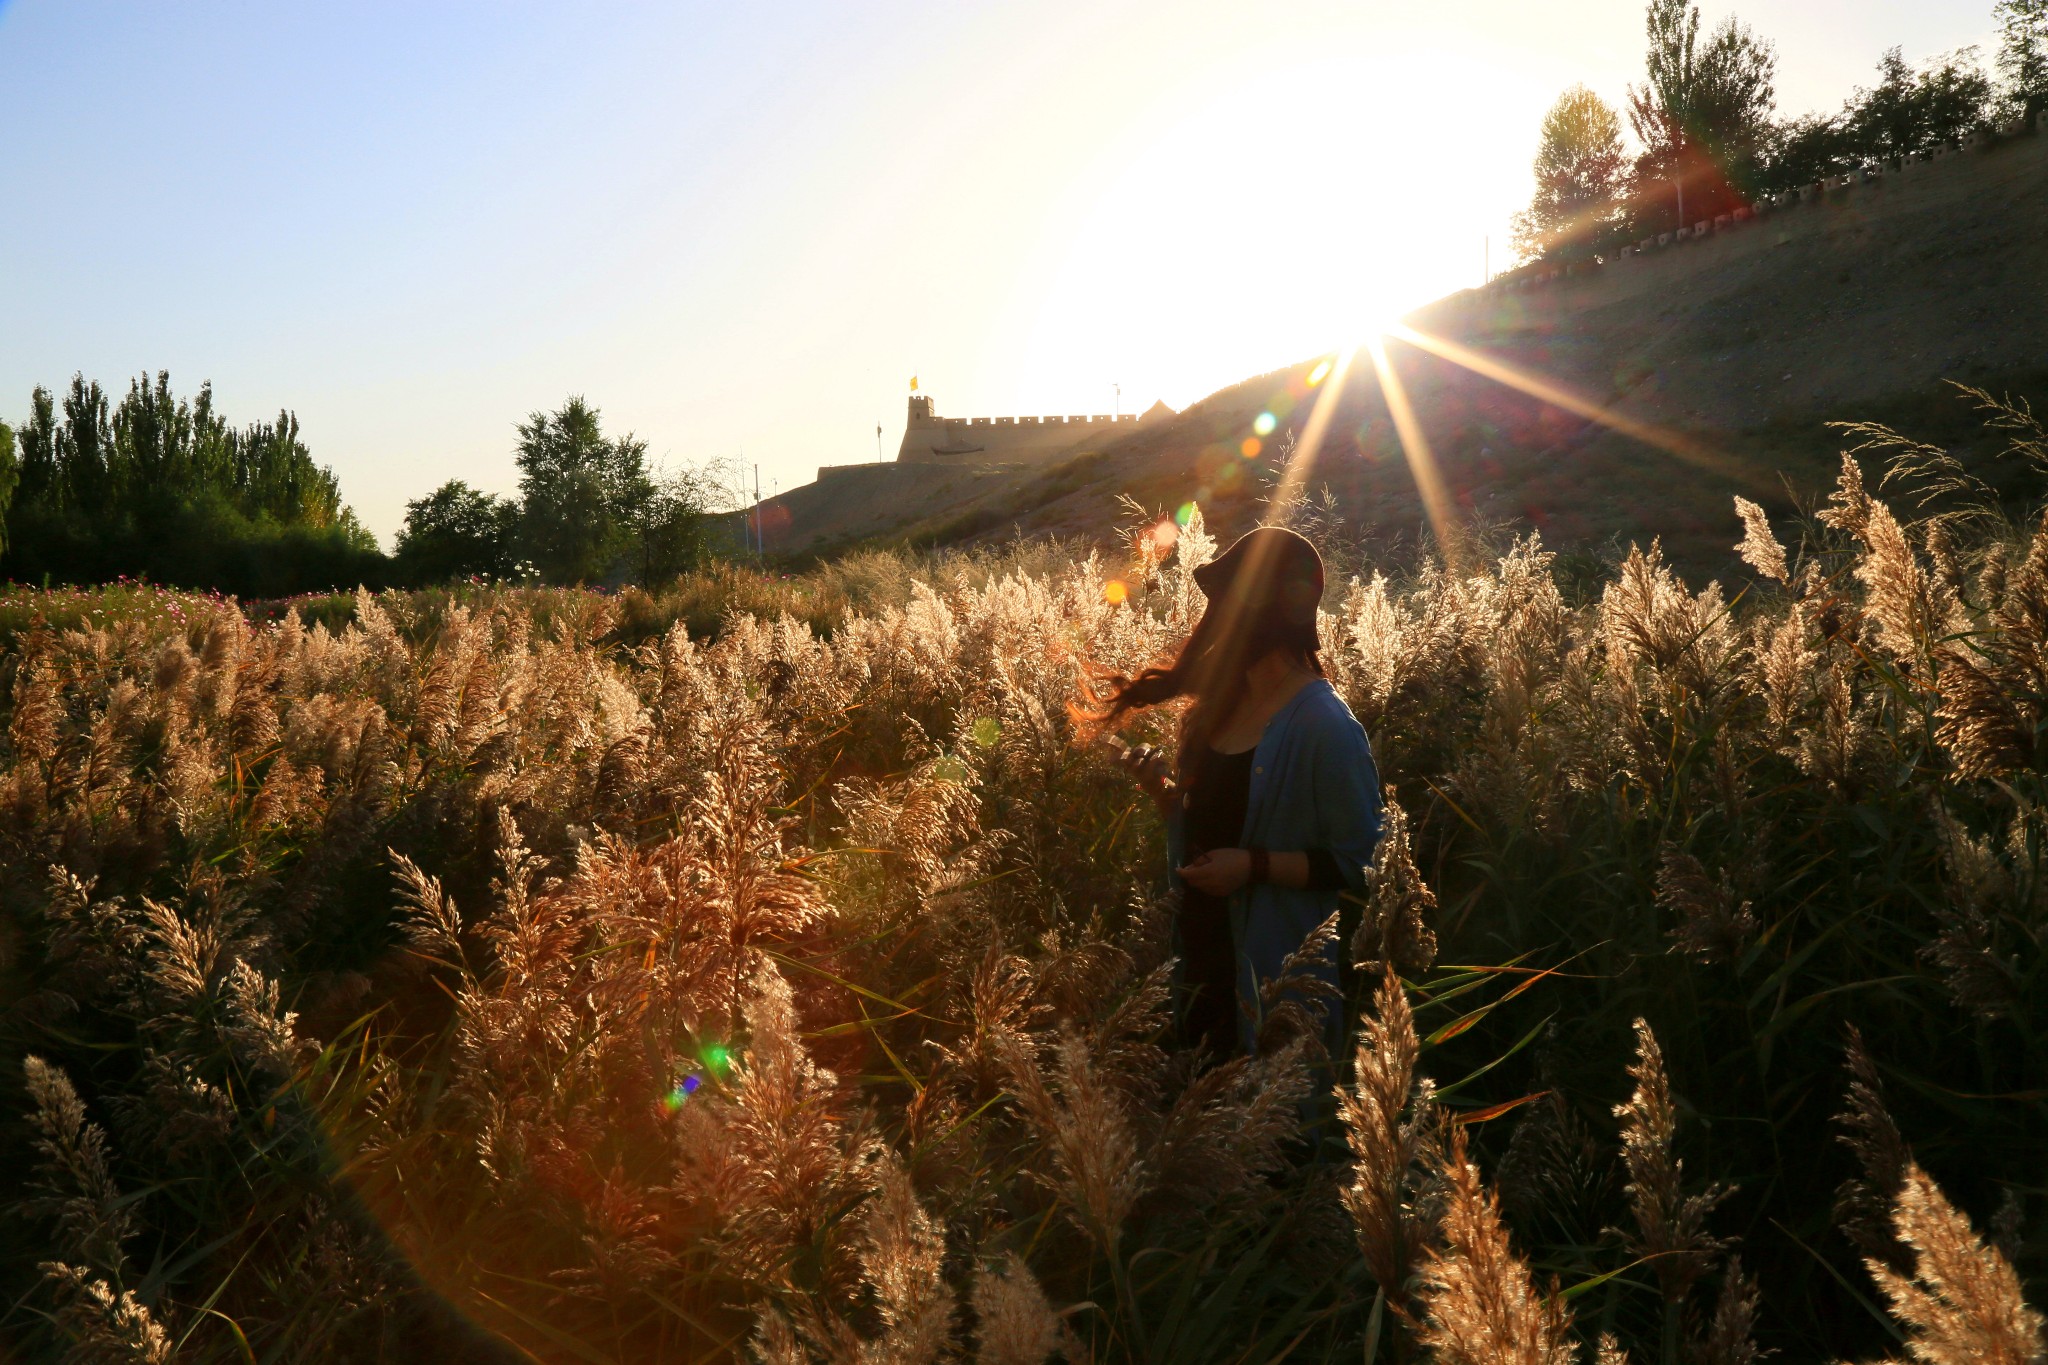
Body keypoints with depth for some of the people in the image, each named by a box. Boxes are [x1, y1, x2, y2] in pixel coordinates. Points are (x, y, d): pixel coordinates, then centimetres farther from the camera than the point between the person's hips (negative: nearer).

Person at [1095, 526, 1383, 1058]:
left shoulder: (1324, 727, -20)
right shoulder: (1219, 703, 3)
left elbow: (1360, 863, -18)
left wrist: (1256, 865, -25)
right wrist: (1162, 790, -4)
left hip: (1278, 972, -7)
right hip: (1203, 945, 7)